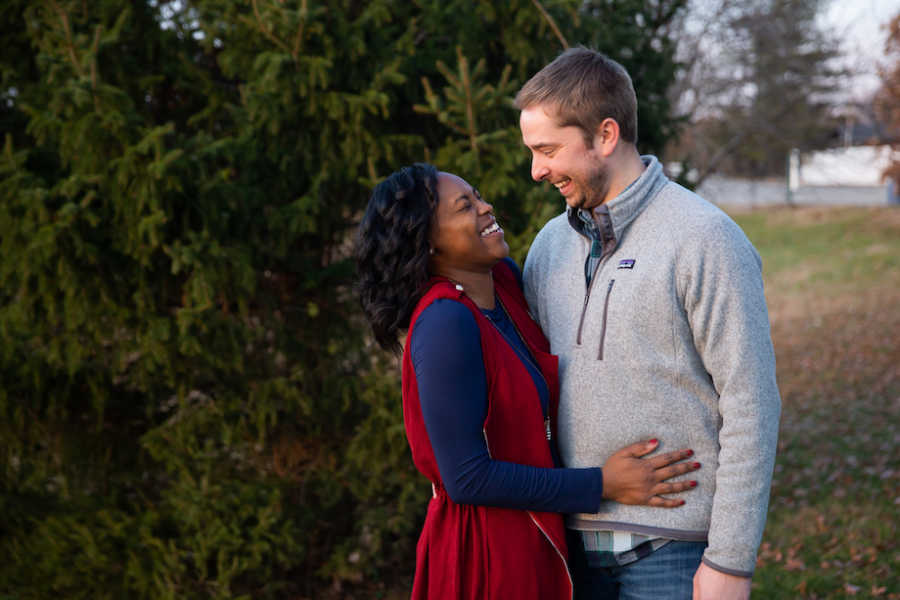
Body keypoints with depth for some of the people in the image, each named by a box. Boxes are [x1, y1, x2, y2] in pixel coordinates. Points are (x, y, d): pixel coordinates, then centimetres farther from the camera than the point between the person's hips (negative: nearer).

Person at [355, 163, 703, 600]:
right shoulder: (444, 324, -23)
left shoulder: (505, 279, 0)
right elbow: (466, 478, -23)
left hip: (532, 545, 8)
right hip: (487, 560, -8)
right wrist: (602, 485, -19)